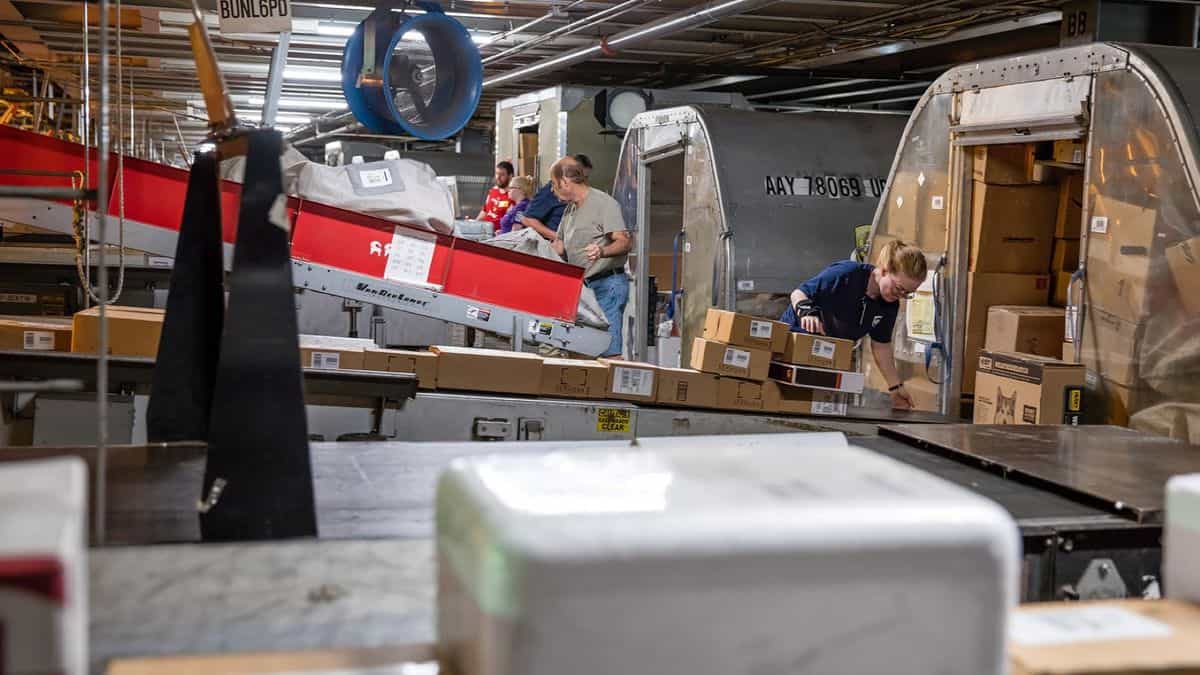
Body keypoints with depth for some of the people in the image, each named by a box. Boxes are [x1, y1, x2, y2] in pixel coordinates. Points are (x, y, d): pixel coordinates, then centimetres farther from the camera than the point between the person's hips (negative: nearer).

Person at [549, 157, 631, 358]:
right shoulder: (570, 209, 19)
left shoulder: (604, 203, -9)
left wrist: (602, 251, -37)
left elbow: (625, 241, -19)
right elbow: (559, 247, 24)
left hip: (607, 284, -9)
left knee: (609, 350, -15)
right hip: (583, 286, 9)